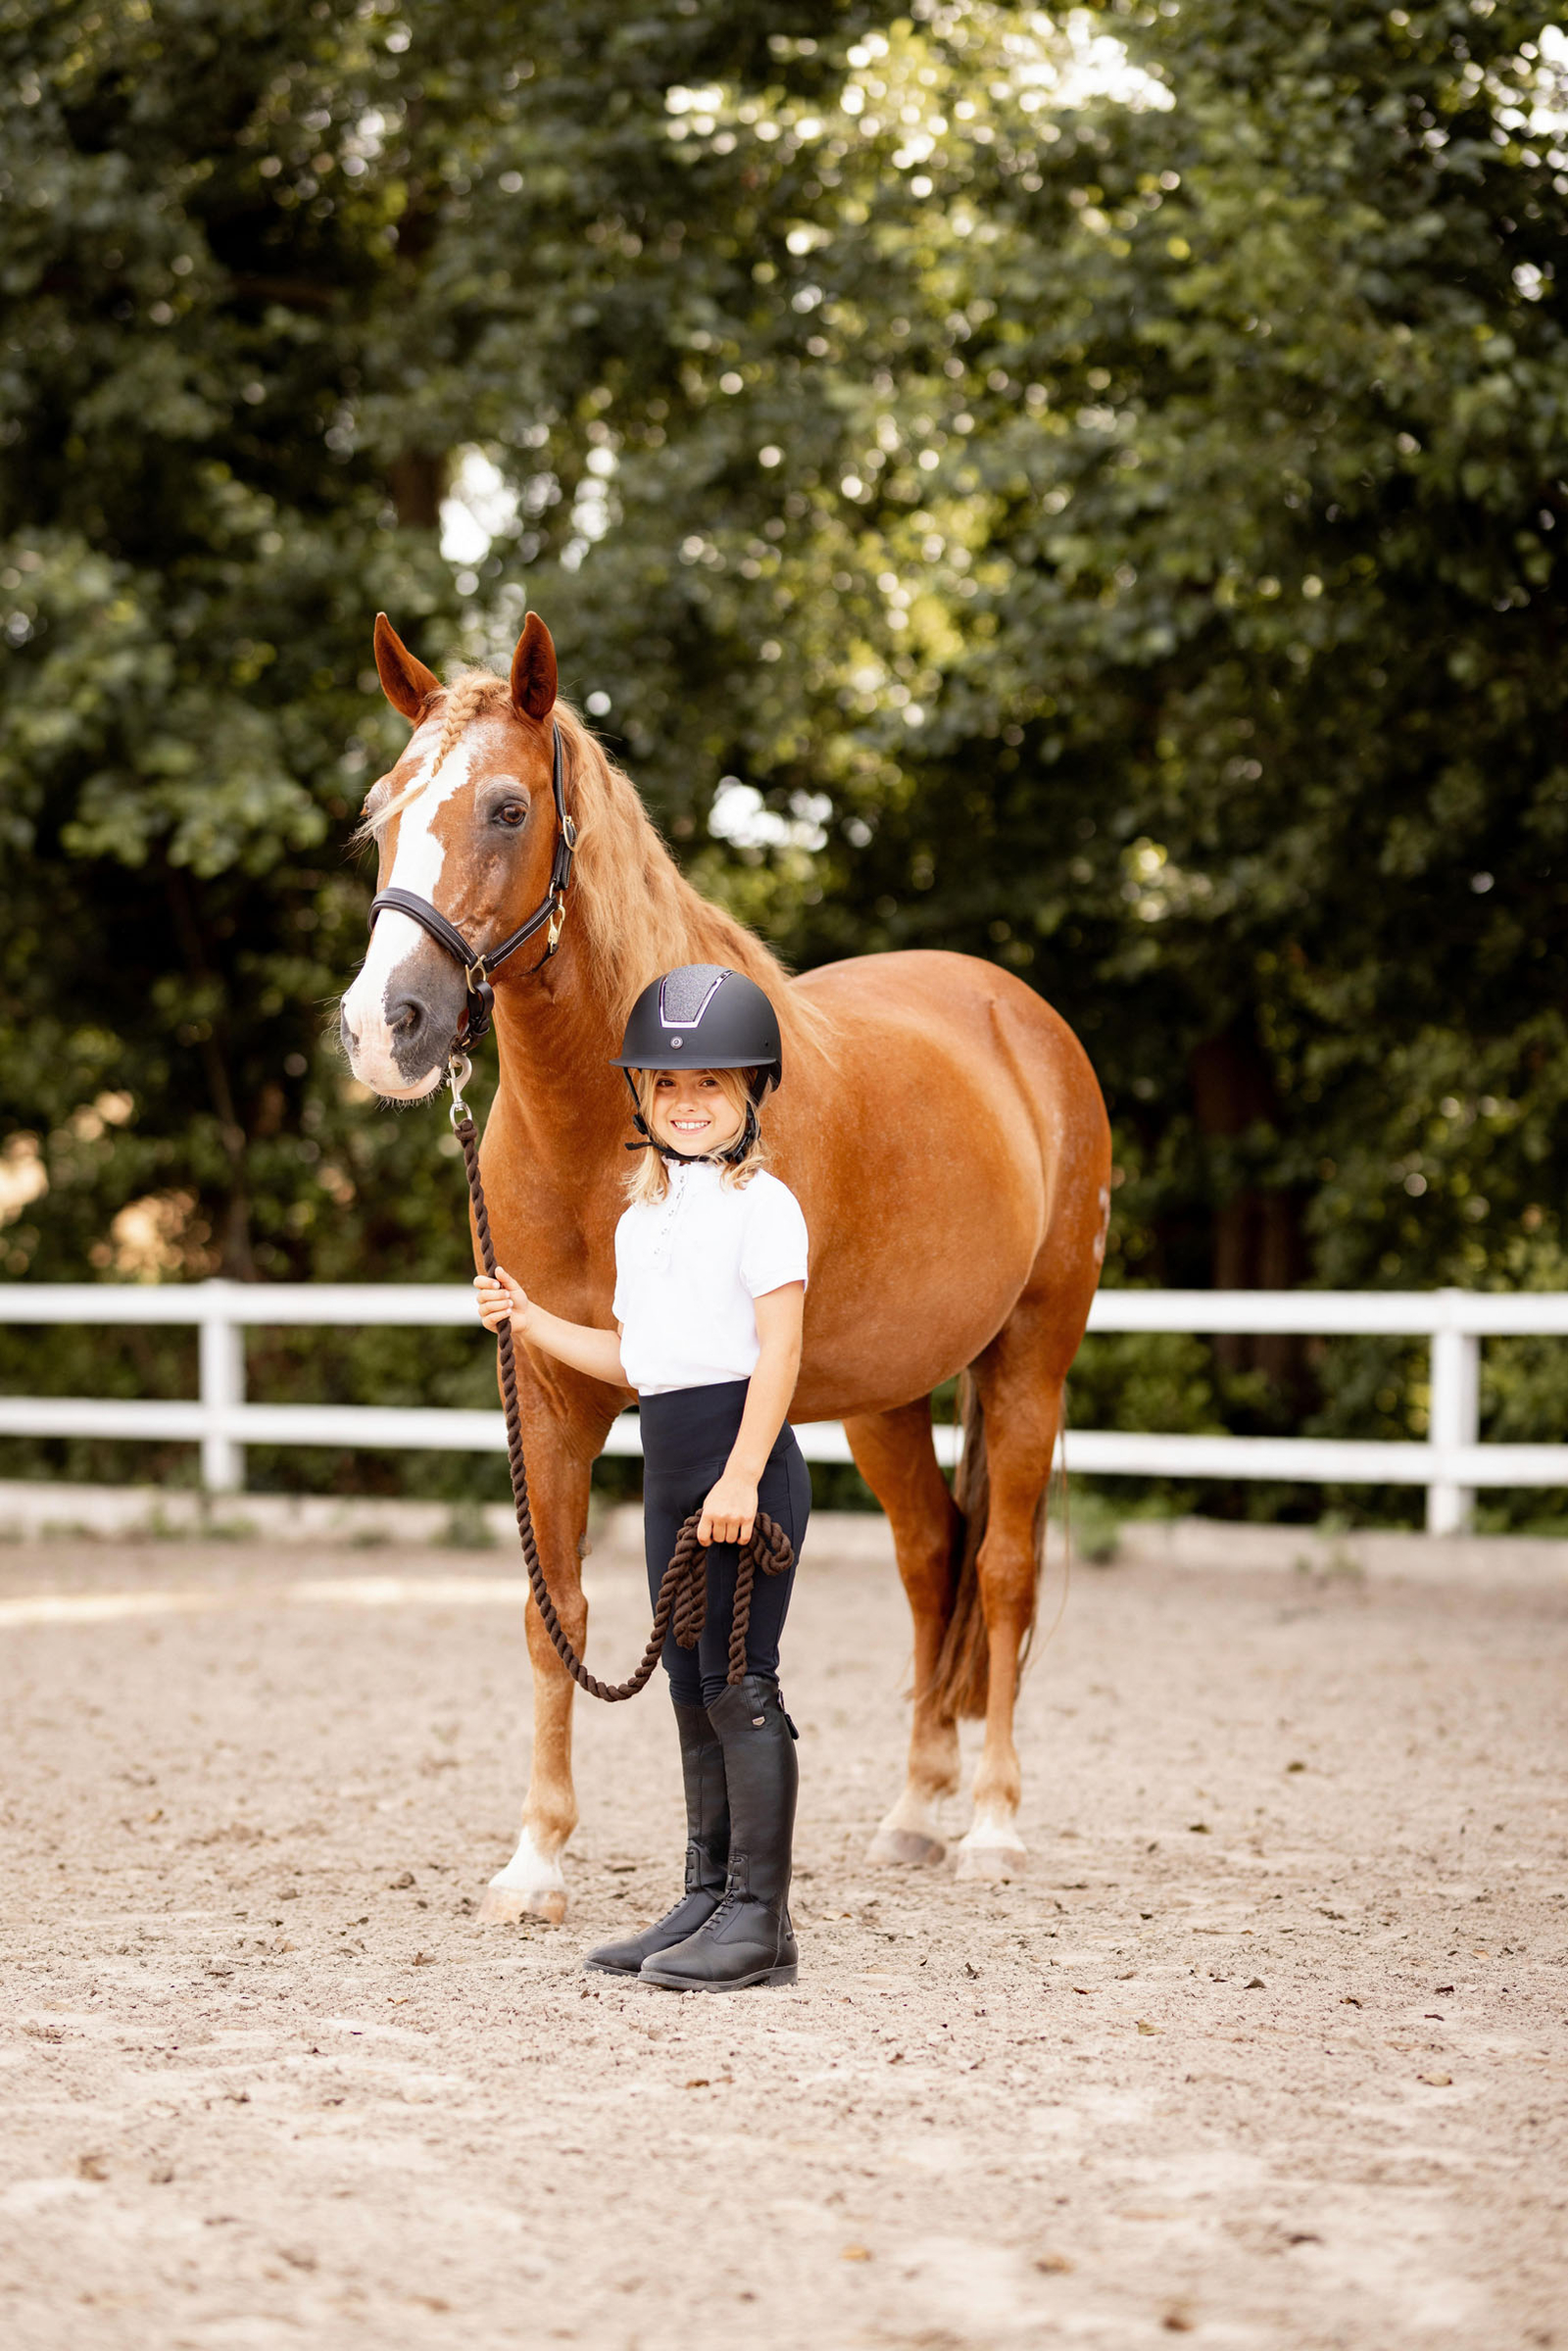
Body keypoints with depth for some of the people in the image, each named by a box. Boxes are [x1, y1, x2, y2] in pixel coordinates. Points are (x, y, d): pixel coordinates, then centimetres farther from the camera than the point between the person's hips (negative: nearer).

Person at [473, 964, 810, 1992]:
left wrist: (741, 1477, -22)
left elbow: (779, 1351, -15)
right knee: (693, 1685, 12)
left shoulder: (762, 1206, -8)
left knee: (740, 1680, -8)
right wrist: (530, 1320, 14)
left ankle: (761, 1916, -4)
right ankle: (709, 1898, 19)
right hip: (670, 1464, 9)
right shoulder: (643, 1221, 17)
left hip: (743, 1454, -8)